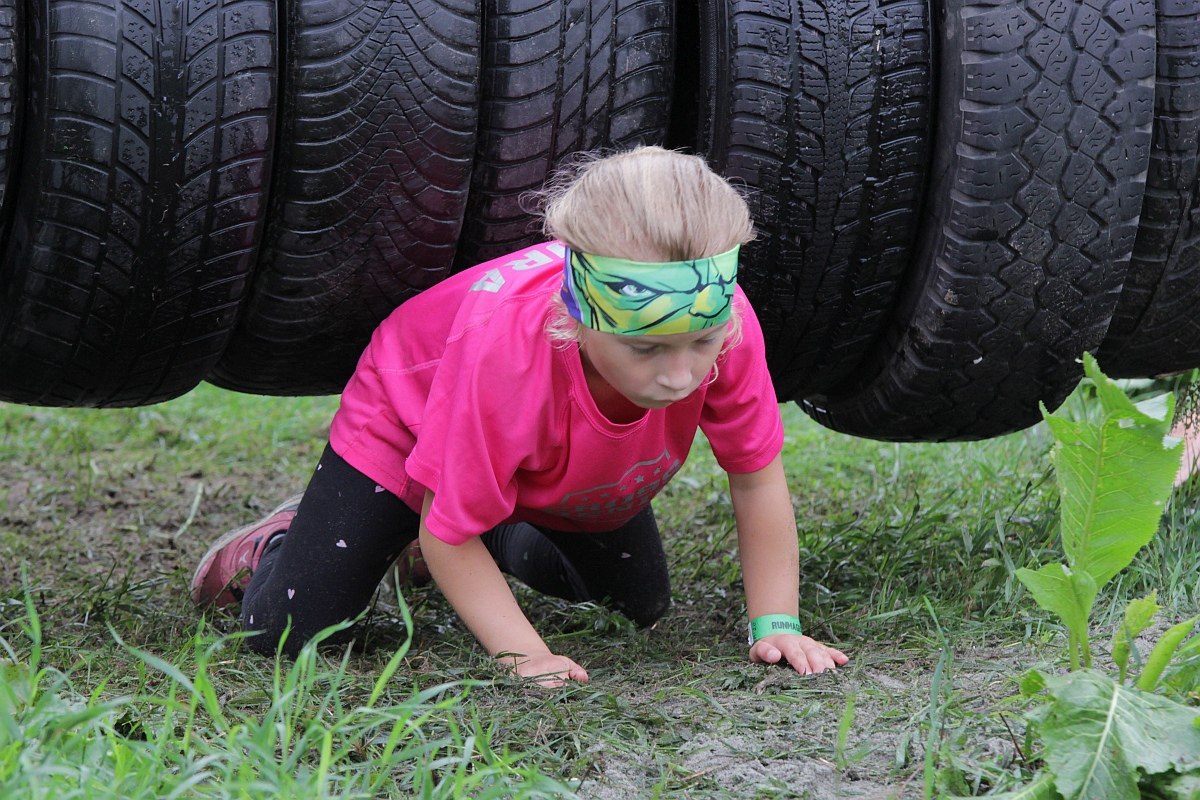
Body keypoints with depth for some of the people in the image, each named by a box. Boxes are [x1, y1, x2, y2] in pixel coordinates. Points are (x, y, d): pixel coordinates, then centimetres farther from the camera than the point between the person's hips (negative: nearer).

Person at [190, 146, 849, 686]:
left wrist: (775, 626, -23)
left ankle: (506, 541, 34)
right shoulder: (505, 347, -47)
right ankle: (277, 546, 21)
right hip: (413, 410, -5)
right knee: (288, 633, -15)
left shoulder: (721, 320, -38)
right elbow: (450, 529, -33)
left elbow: (757, 476, -21)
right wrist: (523, 654, -40)